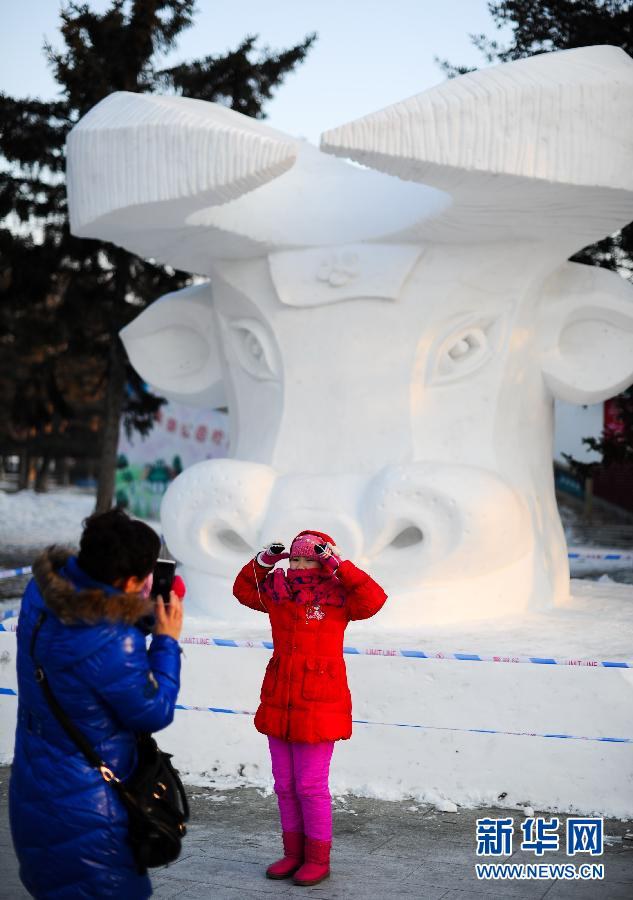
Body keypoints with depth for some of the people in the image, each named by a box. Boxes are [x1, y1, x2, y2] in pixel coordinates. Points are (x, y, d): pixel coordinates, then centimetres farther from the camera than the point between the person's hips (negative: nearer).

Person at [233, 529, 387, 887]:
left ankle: (318, 858, 13)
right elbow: (244, 590, 23)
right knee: (285, 784, 13)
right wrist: (263, 561, 7)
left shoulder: (334, 594, -8)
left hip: (318, 706, -6)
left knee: (311, 785, -1)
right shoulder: (278, 590, 7)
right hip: (279, 703, 6)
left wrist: (338, 565, -23)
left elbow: (373, 599, -25)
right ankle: (294, 852, 26)